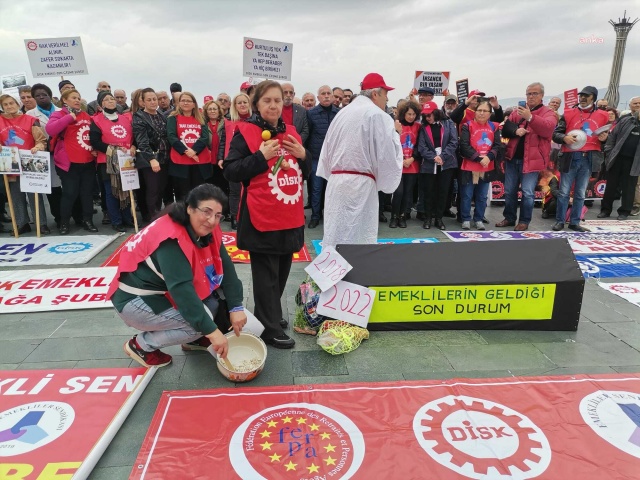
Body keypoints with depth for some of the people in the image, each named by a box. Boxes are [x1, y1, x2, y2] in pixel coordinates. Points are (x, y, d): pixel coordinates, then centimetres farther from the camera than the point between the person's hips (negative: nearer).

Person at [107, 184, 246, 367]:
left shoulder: (206, 230, -7)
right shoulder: (171, 239, -31)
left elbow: (225, 267, -7)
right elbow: (182, 291, -37)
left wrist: (236, 307, -16)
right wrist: (211, 331, -36)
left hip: (168, 292, 8)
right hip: (137, 300, -8)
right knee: (200, 322, -22)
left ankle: (194, 338, 14)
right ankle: (141, 345, -1)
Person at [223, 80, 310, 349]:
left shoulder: (291, 132, 12)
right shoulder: (245, 133, -6)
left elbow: (306, 172, 18)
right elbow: (230, 172, -12)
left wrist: (303, 155, -3)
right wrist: (261, 156, -19)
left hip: (290, 216, 7)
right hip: (262, 217, -6)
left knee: (282, 271, 17)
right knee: (266, 275, 1)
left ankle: (271, 315, 35)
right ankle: (269, 328, 11)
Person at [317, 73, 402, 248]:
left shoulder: (343, 113, 15)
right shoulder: (378, 115, -7)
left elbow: (327, 150, 17)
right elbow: (387, 154, -10)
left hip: (336, 181, 7)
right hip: (360, 184, -7)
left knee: (335, 236, 11)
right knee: (358, 238, -3)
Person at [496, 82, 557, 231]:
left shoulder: (548, 113, 1)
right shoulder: (517, 111, 14)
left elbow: (548, 127, -20)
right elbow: (505, 129, 5)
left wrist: (530, 117, -33)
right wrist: (515, 130, -17)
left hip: (531, 159, -4)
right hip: (512, 157, 4)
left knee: (528, 192, -4)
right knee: (509, 190, 10)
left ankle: (524, 221, 9)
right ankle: (509, 218, 23)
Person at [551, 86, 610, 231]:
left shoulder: (602, 116, 10)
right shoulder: (569, 113, 4)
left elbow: (607, 136, 19)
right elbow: (555, 134, 1)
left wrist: (605, 138, -4)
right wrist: (564, 137, -19)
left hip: (589, 159, 2)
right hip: (570, 157, -2)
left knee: (580, 193, 8)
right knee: (564, 192, 2)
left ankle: (575, 222, 15)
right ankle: (560, 221, 10)